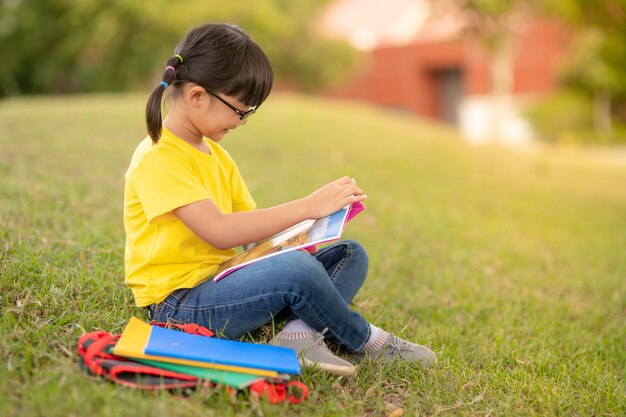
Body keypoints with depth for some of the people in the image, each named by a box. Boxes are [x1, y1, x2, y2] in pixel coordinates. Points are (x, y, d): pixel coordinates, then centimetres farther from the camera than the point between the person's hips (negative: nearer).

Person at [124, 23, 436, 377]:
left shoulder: (216, 155, 14)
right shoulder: (158, 158, -16)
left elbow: (251, 228, 11)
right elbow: (219, 232, -28)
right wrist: (308, 207, -26)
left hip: (222, 284, 9)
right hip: (178, 304, -9)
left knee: (350, 255, 4)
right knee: (296, 268, -34)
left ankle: (299, 333, -24)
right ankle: (366, 341, -5)